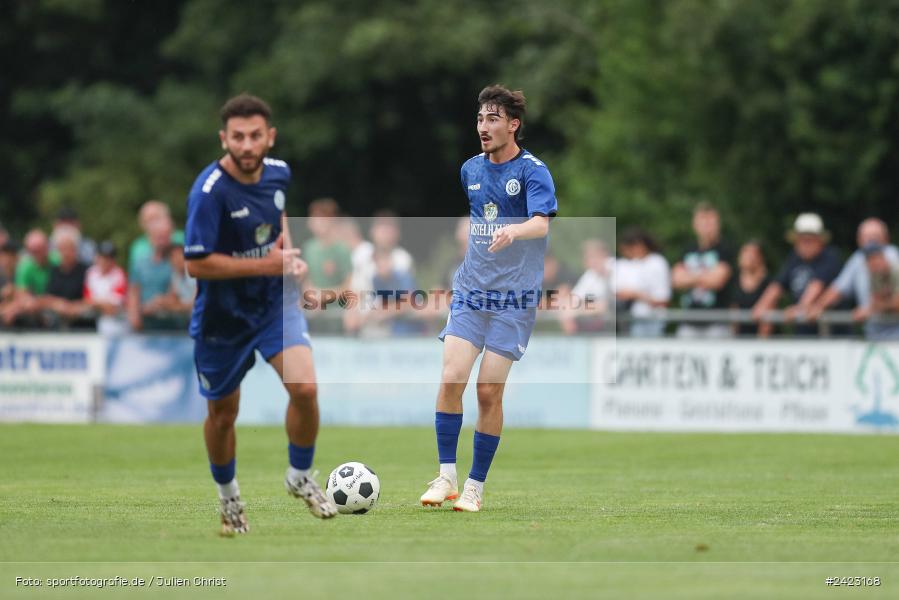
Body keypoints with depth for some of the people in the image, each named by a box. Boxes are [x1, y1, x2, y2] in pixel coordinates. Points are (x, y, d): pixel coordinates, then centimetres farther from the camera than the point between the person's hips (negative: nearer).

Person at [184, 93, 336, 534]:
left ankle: (300, 477, 8)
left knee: (304, 388, -17)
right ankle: (228, 495, 39)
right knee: (223, 414, 11)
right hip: (223, 315, -3)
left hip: (275, 302, 3)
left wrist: (287, 245, -1)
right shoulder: (209, 192, -25)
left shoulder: (278, 172, -5)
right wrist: (267, 265, -24)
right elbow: (196, 264, -26)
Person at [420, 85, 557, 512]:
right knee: (451, 378, -12)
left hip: (514, 300, -4)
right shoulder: (471, 170, 10)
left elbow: (541, 223, -25)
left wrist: (513, 232, -45)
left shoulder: (533, 171, -8)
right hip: (470, 291, 4)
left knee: (489, 391, -5)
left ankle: (475, 487, 7)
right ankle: (446, 476, -3)